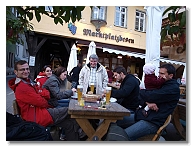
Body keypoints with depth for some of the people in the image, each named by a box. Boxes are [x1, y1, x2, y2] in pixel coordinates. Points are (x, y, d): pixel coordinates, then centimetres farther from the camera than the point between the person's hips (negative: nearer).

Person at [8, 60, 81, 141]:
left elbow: (46, 94, 10)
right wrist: (48, 104, 2)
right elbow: (42, 102, -20)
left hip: (40, 111, 9)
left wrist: (42, 94, -12)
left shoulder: (28, 82, 16)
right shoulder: (22, 87, -17)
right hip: (38, 118, -9)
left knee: (69, 123, 3)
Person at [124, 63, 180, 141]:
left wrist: (141, 91, 1)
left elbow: (151, 96, -21)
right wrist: (148, 102, -14)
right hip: (142, 113, 9)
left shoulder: (173, 88, -8)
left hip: (152, 122, -9)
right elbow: (141, 98, 10)